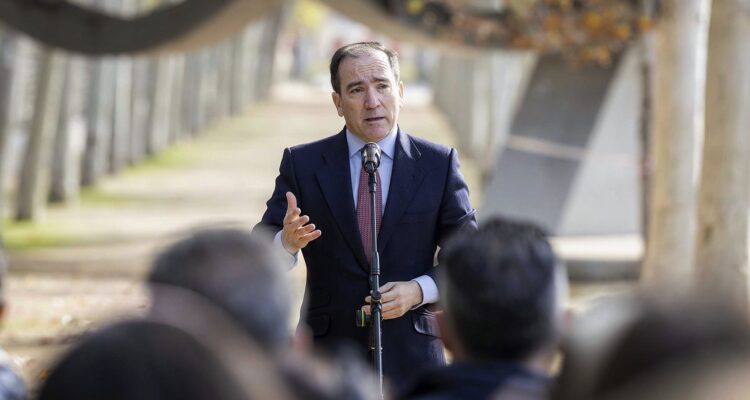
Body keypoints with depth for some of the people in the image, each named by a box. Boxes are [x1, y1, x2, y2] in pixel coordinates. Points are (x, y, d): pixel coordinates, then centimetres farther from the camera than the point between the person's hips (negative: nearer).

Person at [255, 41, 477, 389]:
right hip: (328, 360, 0)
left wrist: (419, 290, -12)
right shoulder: (302, 164, 3)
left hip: (410, 360, 0)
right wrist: (287, 243, -25)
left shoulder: (439, 163, 3)